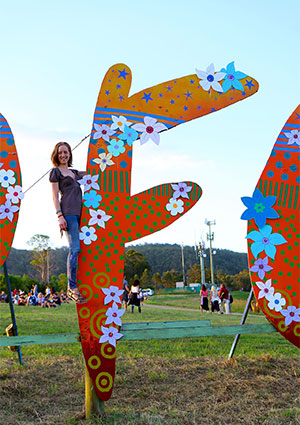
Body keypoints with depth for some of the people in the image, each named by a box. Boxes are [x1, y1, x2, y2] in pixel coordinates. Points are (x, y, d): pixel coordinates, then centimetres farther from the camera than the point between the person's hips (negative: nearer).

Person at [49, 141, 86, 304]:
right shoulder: (55, 171, 7)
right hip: (67, 212, -7)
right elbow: (55, 195, -2)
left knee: (75, 249, 4)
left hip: (78, 212, 7)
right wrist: (59, 215, -12)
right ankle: (73, 288, -14)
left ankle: (72, 287, 8)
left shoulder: (73, 172, 24)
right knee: (75, 248, -15)